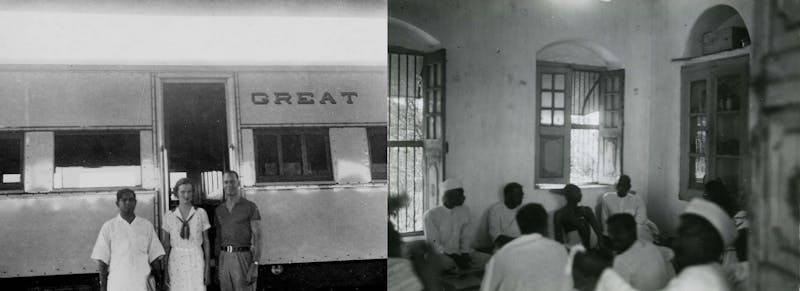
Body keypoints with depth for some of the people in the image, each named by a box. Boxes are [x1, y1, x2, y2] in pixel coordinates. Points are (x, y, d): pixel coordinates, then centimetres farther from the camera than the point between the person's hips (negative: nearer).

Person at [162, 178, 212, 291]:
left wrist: (207, 268, 0)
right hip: (176, 261, 1)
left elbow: (206, 241, 4)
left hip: (196, 260, -1)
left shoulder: (201, 213, 1)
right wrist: (165, 269, 4)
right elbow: (166, 244, 8)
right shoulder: (169, 216, 3)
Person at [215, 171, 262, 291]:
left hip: (243, 257, -5)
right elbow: (218, 238, 16)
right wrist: (217, 265, 11)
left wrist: (255, 265, -16)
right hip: (224, 257, 5)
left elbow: (257, 237, -7)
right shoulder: (219, 209, 13)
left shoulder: (250, 207, -3)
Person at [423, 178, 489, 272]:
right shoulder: (431, 215, -4)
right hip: (440, 254, -6)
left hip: (460, 253, 6)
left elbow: (467, 236, 8)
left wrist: (465, 253, -12)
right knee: (446, 262, -40)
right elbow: (433, 243, -10)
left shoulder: (465, 211, 11)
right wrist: (454, 257, -22)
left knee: (487, 259, -17)